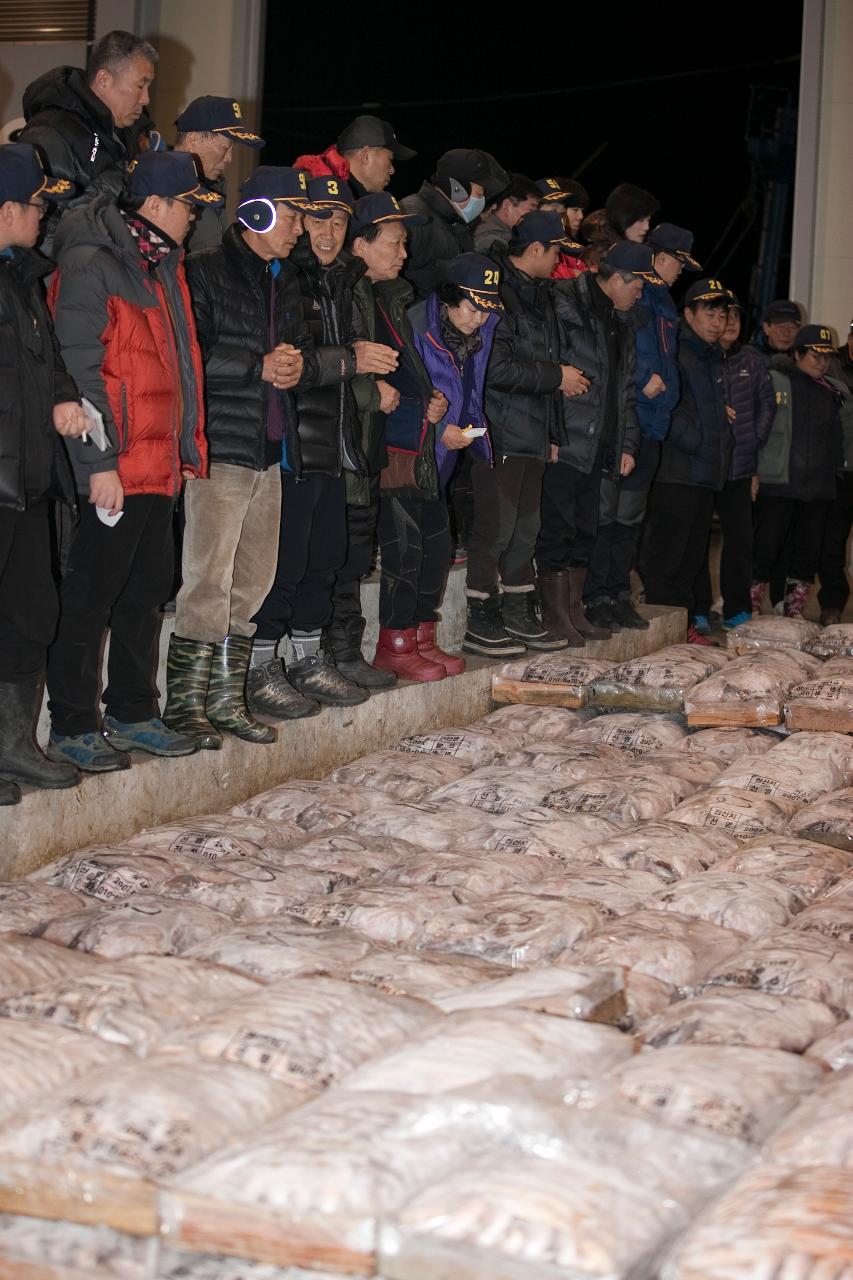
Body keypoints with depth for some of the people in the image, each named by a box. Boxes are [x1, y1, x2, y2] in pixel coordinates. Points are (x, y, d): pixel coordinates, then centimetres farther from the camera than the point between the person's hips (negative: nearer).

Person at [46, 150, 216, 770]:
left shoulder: (163, 266, 17)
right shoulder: (90, 265, -11)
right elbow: (79, 369, -17)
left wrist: (187, 450, 17)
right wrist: (98, 463, -20)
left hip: (159, 465, 9)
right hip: (114, 471, -9)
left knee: (146, 591, 14)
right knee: (91, 598, -2)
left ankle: (133, 713, 25)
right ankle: (72, 728, 6)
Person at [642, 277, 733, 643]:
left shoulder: (713, 360, 21)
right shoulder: (675, 354, -7)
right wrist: (698, 443, -15)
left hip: (706, 475, 9)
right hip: (676, 472, -9)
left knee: (692, 556, 12)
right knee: (665, 553, -6)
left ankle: (684, 622, 18)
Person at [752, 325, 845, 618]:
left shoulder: (833, 393, 15)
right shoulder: (775, 381, -3)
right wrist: (753, 472, -12)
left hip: (818, 488, 6)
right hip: (778, 484, -5)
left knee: (807, 553, 7)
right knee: (765, 550, -6)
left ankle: (793, 614, 15)